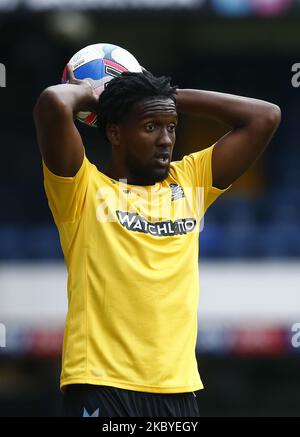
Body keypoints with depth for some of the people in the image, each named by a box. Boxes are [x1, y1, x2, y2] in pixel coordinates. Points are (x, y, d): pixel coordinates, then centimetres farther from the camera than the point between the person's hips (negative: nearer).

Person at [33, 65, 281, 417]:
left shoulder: (189, 182, 16)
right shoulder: (84, 188, 2)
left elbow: (265, 117, 15)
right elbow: (53, 104, -15)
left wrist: (172, 97, 16)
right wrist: (86, 94, 8)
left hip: (178, 387, 5)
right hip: (101, 387, -5)